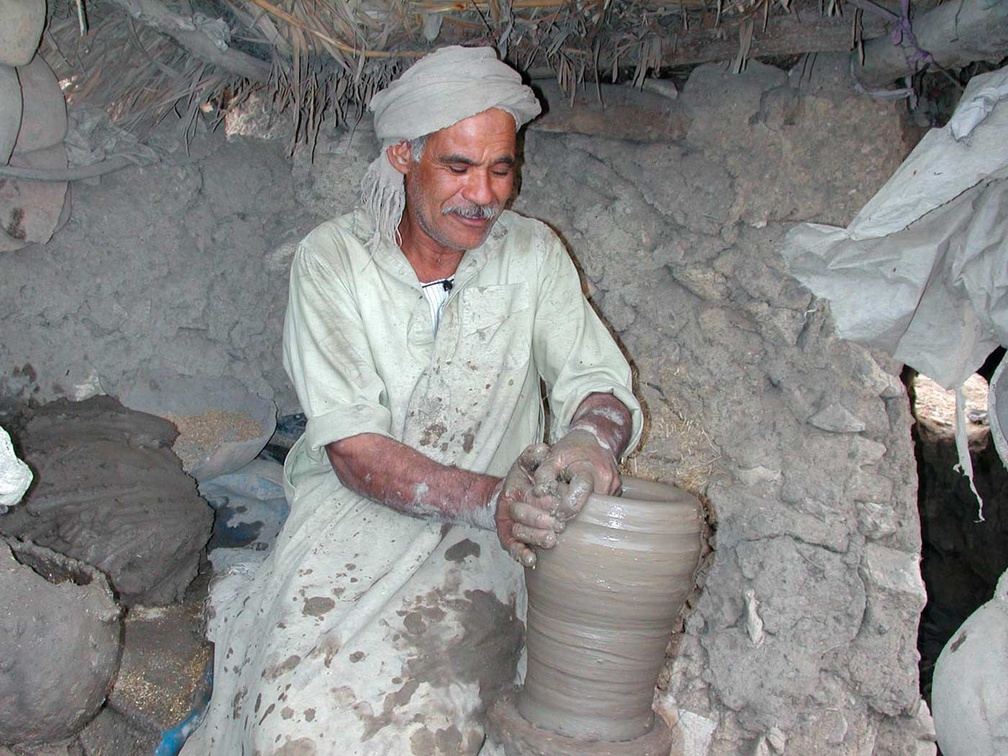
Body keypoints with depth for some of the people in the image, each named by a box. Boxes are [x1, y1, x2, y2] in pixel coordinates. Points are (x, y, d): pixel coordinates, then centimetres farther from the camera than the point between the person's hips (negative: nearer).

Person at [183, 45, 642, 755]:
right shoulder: (333, 258, -7)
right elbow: (354, 449, -14)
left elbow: (602, 383, -3)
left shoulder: (533, 252, -1)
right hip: (357, 510, 0)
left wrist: (590, 440, -30)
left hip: (483, 536, 1)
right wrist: (489, 499, -30)